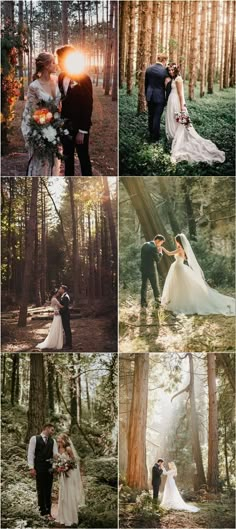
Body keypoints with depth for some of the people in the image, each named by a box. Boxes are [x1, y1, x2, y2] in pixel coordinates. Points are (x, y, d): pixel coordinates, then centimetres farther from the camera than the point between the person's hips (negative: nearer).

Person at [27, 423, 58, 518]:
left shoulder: (53, 441, 13)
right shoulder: (34, 438, 1)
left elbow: (55, 453, 4)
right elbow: (31, 453, -3)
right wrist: (31, 467, -11)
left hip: (49, 469, 4)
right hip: (39, 469, -4)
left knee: (48, 492, 6)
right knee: (40, 491, 1)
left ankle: (48, 512, 10)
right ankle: (42, 512, 7)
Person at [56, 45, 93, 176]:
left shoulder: (83, 78, -14)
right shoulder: (61, 77, 5)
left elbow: (88, 106, -15)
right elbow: (61, 100, 11)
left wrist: (82, 131, -16)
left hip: (79, 127, -6)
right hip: (65, 125, 6)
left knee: (83, 158, 4)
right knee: (67, 158, 13)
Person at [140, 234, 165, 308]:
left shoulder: (145, 245, 5)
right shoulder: (154, 248, -19)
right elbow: (157, 260, -17)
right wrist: (160, 253, -3)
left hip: (143, 268, 7)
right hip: (150, 269, -7)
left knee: (144, 285, 9)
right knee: (154, 285, 11)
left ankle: (143, 302, 9)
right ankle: (157, 299, 26)